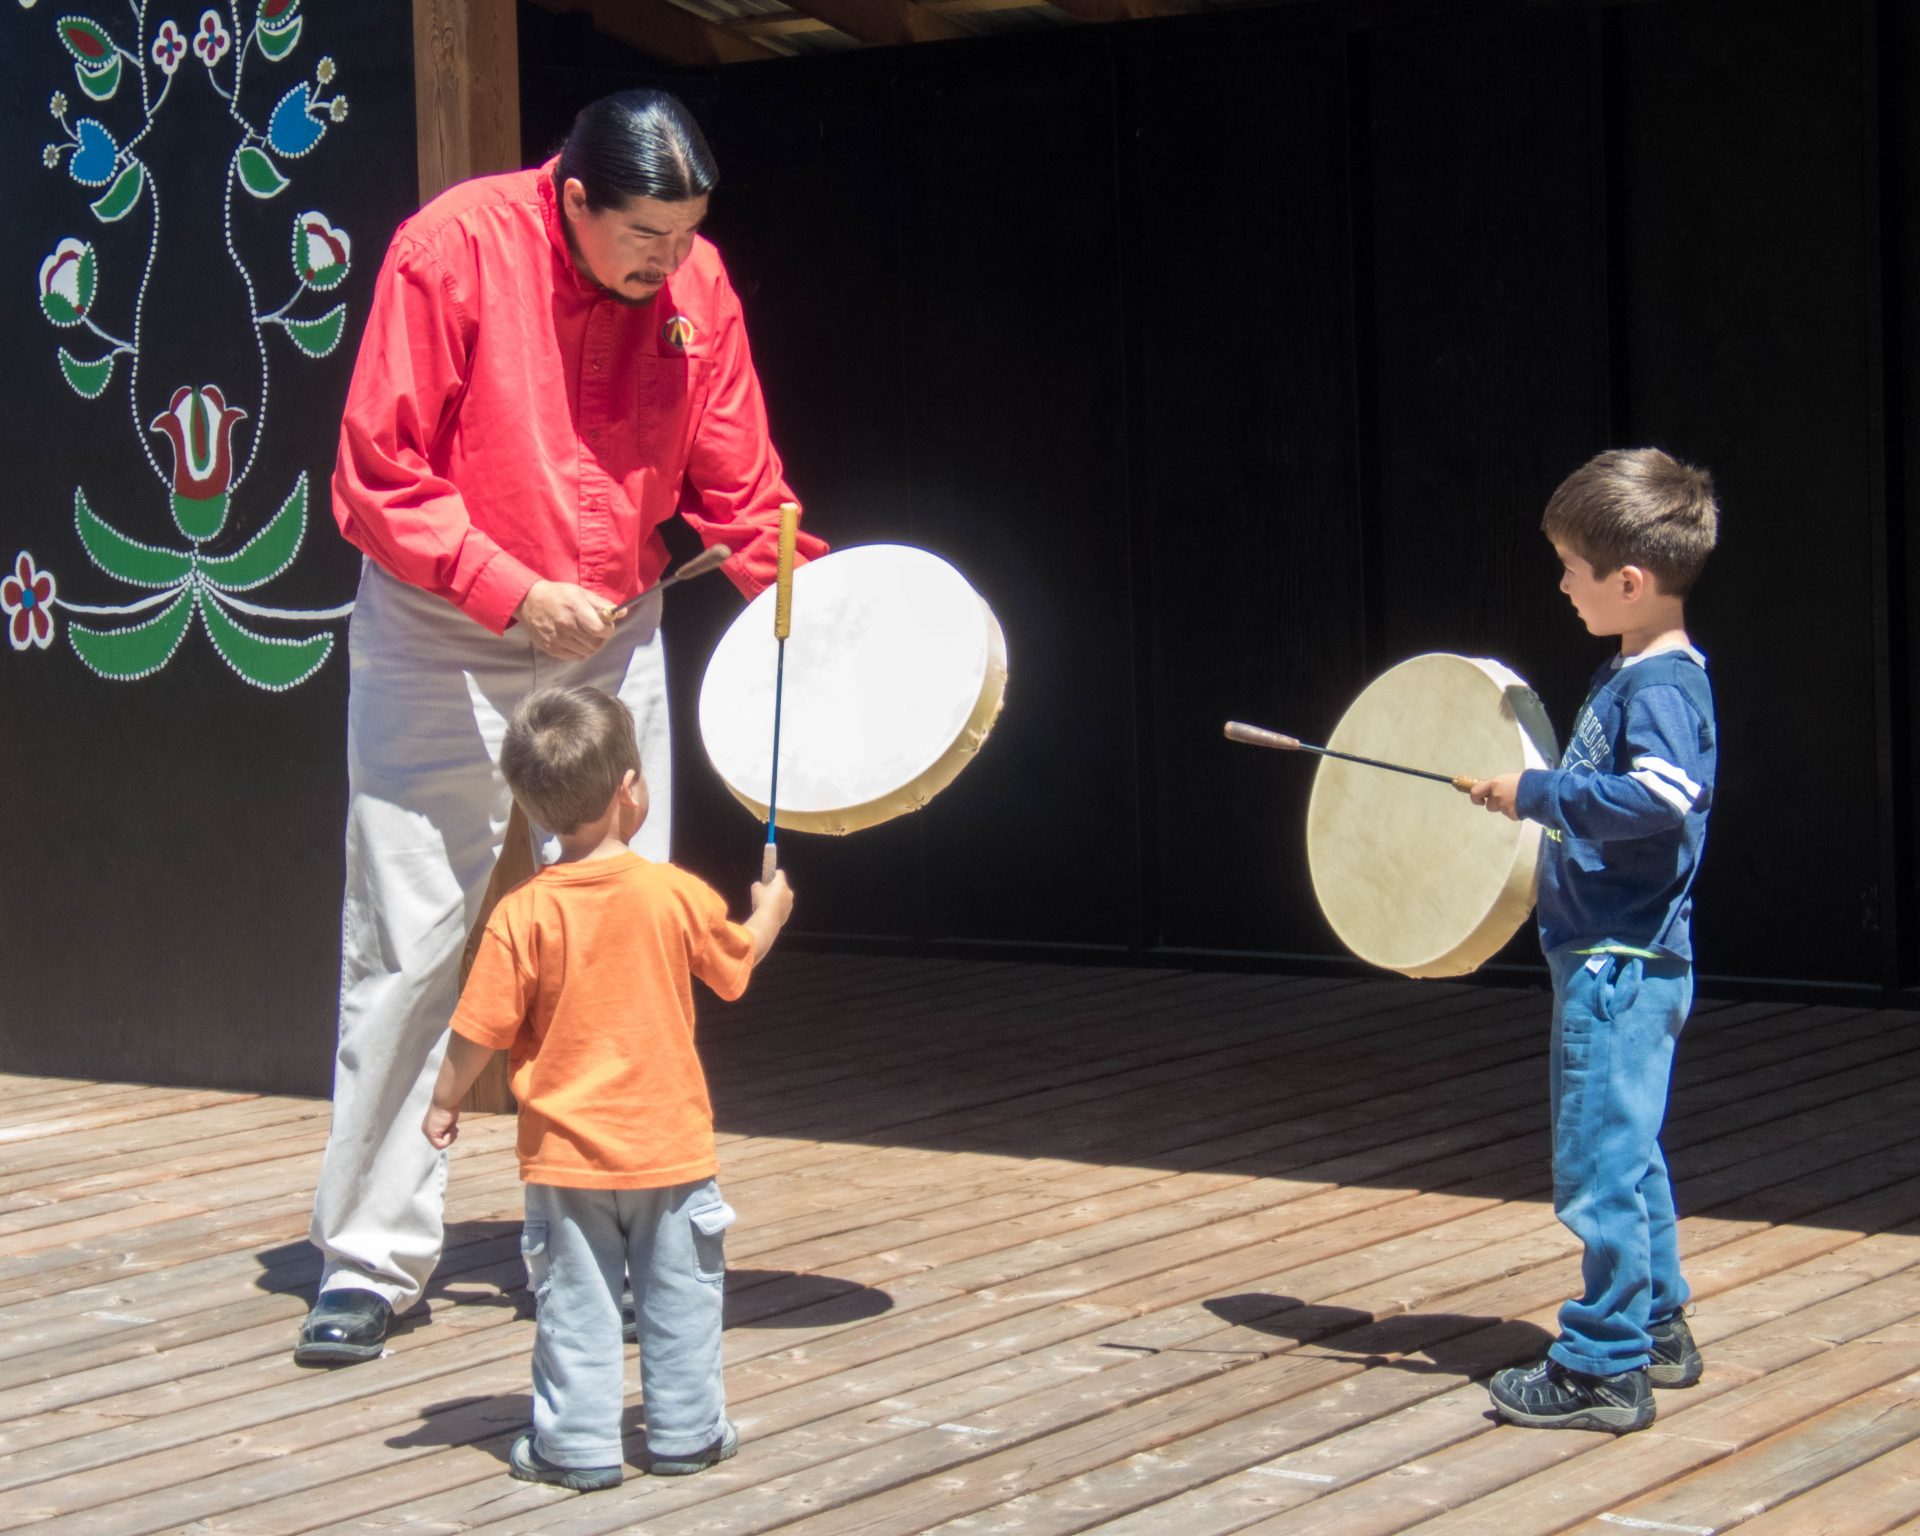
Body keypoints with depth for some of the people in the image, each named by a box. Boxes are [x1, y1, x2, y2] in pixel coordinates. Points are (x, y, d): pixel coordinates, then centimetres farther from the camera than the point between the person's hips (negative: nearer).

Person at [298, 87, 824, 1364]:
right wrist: (516, 593, -23)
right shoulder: (455, 250, -17)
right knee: (409, 949, -3)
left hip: (611, 639, 4)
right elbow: (377, 482, -16)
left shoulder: (694, 284, -4)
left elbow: (738, 488, 5)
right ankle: (372, 1260, 5)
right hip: (443, 644, -4)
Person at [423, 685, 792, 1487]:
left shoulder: (522, 914, -14)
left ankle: (576, 1444, 11)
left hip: (565, 1153, -1)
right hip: (668, 1145, 1)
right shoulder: (679, 895, -10)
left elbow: (482, 1029, -11)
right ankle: (685, 1433, 21)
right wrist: (768, 914, 29)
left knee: (574, 1302, 8)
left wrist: (444, 1102, 5)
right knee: (679, 1298, 14)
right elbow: (735, 964, 9)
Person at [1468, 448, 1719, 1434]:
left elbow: (1662, 796, -34)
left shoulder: (1663, 685, -18)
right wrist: (1543, 797, 14)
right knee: (1629, 1157, 19)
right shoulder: (1630, 674, 13)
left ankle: (1604, 1370, -2)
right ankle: (1657, 1331, 29)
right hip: (1620, 956, 11)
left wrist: (1538, 793, -27)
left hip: (1621, 966, -11)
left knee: (1600, 1166, -6)